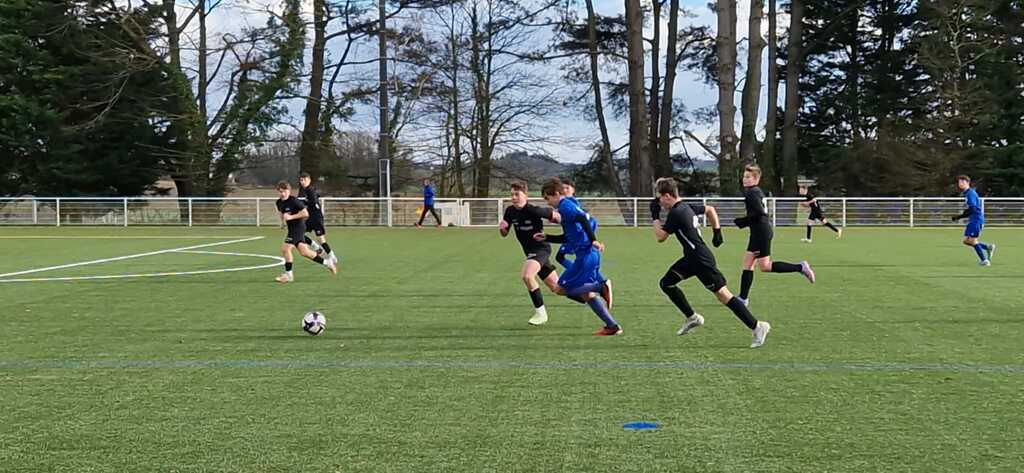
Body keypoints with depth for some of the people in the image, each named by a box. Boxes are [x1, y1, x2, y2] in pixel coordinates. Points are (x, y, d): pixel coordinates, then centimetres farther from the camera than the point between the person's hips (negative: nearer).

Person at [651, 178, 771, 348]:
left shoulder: (675, 213, -17)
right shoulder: (687, 207, 12)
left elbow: (660, 237, -12)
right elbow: (710, 209, 27)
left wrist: (655, 217, 1)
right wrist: (717, 232, 23)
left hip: (702, 260, -10)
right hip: (692, 258, 10)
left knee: (722, 294, -9)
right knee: (666, 283, 12)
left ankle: (757, 326, -7)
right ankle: (692, 317, 17)